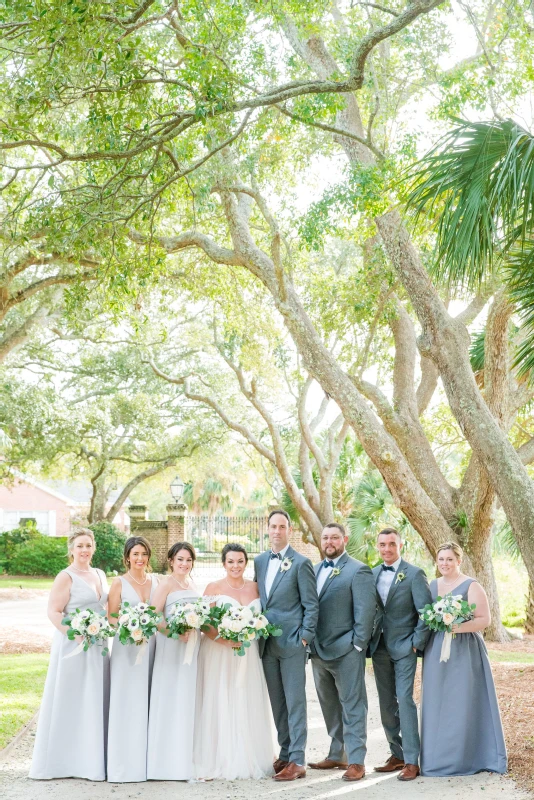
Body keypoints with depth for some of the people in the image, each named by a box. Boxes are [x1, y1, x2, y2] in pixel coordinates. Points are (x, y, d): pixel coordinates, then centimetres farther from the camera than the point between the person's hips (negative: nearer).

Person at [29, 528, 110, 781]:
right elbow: (53, 612, -15)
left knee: (94, 701, 10)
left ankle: (91, 759, 18)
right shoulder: (66, 577, -9)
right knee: (69, 701, -1)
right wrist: (76, 634, -25)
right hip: (73, 646, -7)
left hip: (97, 646, 7)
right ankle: (64, 759, 9)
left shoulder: (100, 575, 12)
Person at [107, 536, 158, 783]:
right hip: (126, 646, -4)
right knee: (126, 702, -4)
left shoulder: (156, 581, 10)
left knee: (147, 702, 7)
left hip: (151, 646, 4)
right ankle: (124, 763, 2)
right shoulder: (119, 583, -1)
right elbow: (111, 617, -4)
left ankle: (146, 760, 15)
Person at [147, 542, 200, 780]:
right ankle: (167, 761, 1)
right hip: (171, 648, -7)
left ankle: (184, 760, 16)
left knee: (188, 701, 9)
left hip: (192, 647, 7)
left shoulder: (192, 584, 15)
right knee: (170, 700, -5)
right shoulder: (166, 584, -6)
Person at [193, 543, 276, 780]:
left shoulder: (255, 587, 9)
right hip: (219, 654, -3)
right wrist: (225, 639, -19)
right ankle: (221, 761, 5)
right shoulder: (214, 588, -1)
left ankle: (248, 760, 14)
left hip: (248, 656, 3)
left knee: (247, 706, 5)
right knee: (220, 706, -2)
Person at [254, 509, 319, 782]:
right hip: (267, 643, 6)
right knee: (277, 702, 12)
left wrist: (305, 637, -12)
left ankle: (297, 761, 1)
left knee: (295, 702, -2)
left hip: (291, 642, -6)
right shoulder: (259, 561, 11)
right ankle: (285, 753, 22)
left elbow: (311, 605, -7)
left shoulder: (301, 563, -7)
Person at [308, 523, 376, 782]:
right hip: (319, 651, 7)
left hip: (346, 651, -7)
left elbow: (366, 610, -12)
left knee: (352, 707, -1)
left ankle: (356, 761, 3)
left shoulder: (358, 570, -7)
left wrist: (358, 644, -14)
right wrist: (311, 643, 7)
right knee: (330, 707, 15)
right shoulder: (315, 570, 14)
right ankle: (337, 755, 25)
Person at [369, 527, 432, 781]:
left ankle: (412, 760, -6)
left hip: (404, 648, -5)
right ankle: (397, 754, 19)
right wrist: (370, 642, 5)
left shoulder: (414, 574, -6)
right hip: (380, 648, 6)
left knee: (404, 700, -11)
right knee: (386, 704, 9)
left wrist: (417, 643, -12)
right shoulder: (373, 574, 9)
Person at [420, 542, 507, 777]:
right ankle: (438, 757, 13)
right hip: (436, 652, 5)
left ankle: (466, 758, 6)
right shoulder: (431, 586, 12)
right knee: (437, 704, 6)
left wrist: (460, 627, -24)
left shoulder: (471, 586, -5)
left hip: (464, 652, -5)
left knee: (463, 704, -3)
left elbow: (484, 619, -10)